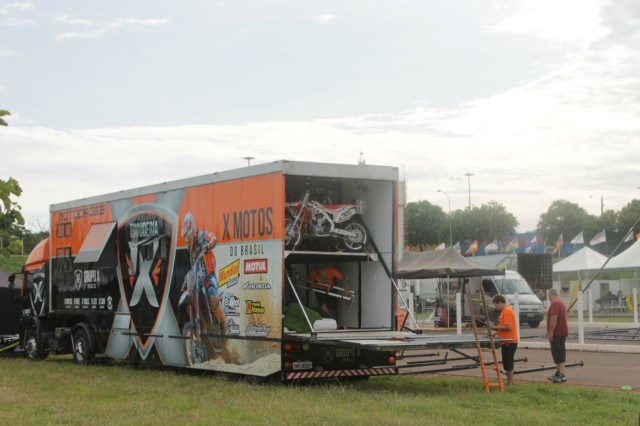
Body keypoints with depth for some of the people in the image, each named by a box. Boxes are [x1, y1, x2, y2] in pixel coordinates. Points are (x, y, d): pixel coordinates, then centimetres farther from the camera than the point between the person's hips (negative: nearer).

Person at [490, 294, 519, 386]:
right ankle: (509, 382, 20)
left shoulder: (507, 311, -15)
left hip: (509, 342, -10)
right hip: (506, 341, 10)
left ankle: (510, 383, -3)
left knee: (508, 363, -6)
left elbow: (508, 327, -22)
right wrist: (496, 330, 11)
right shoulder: (504, 311, 17)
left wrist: (496, 327, -13)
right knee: (506, 363, 14)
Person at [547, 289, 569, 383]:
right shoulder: (561, 302, 18)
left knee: (559, 354, -12)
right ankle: (559, 373, 23)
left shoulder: (555, 303, -15)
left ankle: (561, 375, -16)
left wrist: (550, 332, -21)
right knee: (559, 353, 16)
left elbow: (554, 318, -23)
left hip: (557, 333, -10)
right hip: (562, 332, 10)